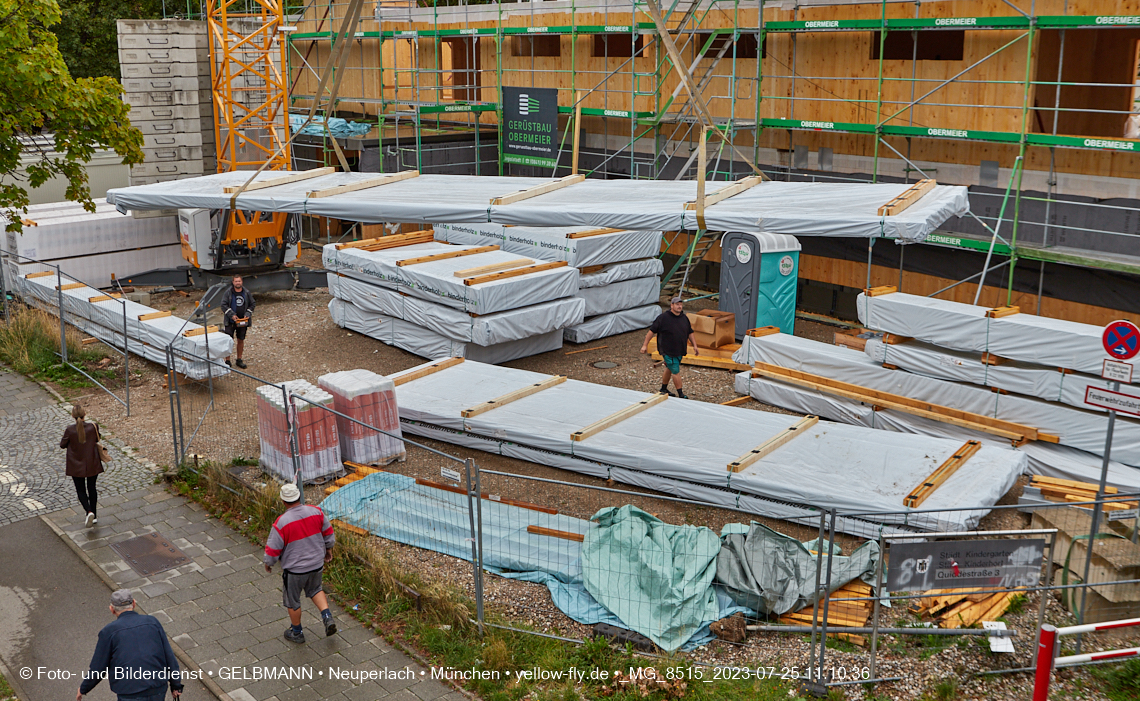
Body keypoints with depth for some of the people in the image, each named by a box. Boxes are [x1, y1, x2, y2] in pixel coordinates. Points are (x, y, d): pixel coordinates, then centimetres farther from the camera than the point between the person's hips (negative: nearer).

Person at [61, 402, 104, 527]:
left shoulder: (70, 430, -20)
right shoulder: (93, 427, -15)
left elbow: (62, 445, -5)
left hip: (77, 466, -2)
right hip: (92, 464, 2)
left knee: (81, 490, 11)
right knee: (92, 488, 18)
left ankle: (89, 512, -11)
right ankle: (94, 515, 27)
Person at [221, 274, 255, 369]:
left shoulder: (247, 293, 3)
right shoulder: (228, 292, -5)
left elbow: (253, 304, 11)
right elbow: (223, 305, -6)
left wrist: (247, 314, -3)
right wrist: (231, 315, -16)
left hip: (243, 321, 3)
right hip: (231, 321, -3)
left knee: (241, 340, 10)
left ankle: (239, 360, 22)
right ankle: (227, 360, 6)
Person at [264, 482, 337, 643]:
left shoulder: (281, 522, -25)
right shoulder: (316, 512, -12)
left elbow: (273, 549, -15)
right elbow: (328, 533, 4)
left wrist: (268, 562, 5)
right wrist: (328, 549, 22)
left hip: (294, 569, -4)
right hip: (316, 563, 4)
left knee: (292, 601, 18)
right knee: (315, 589, 30)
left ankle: (297, 633, 35)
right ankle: (327, 616, 13)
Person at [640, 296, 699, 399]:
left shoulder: (684, 318, 6)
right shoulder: (663, 317, -13)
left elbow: (690, 333, 18)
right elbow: (652, 331, -9)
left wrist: (694, 346, 13)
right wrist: (645, 345, -9)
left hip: (679, 351, 7)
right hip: (668, 351, -7)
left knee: (669, 369, 20)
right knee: (676, 372, -5)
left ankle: (663, 389, 36)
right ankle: (681, 395, 4)